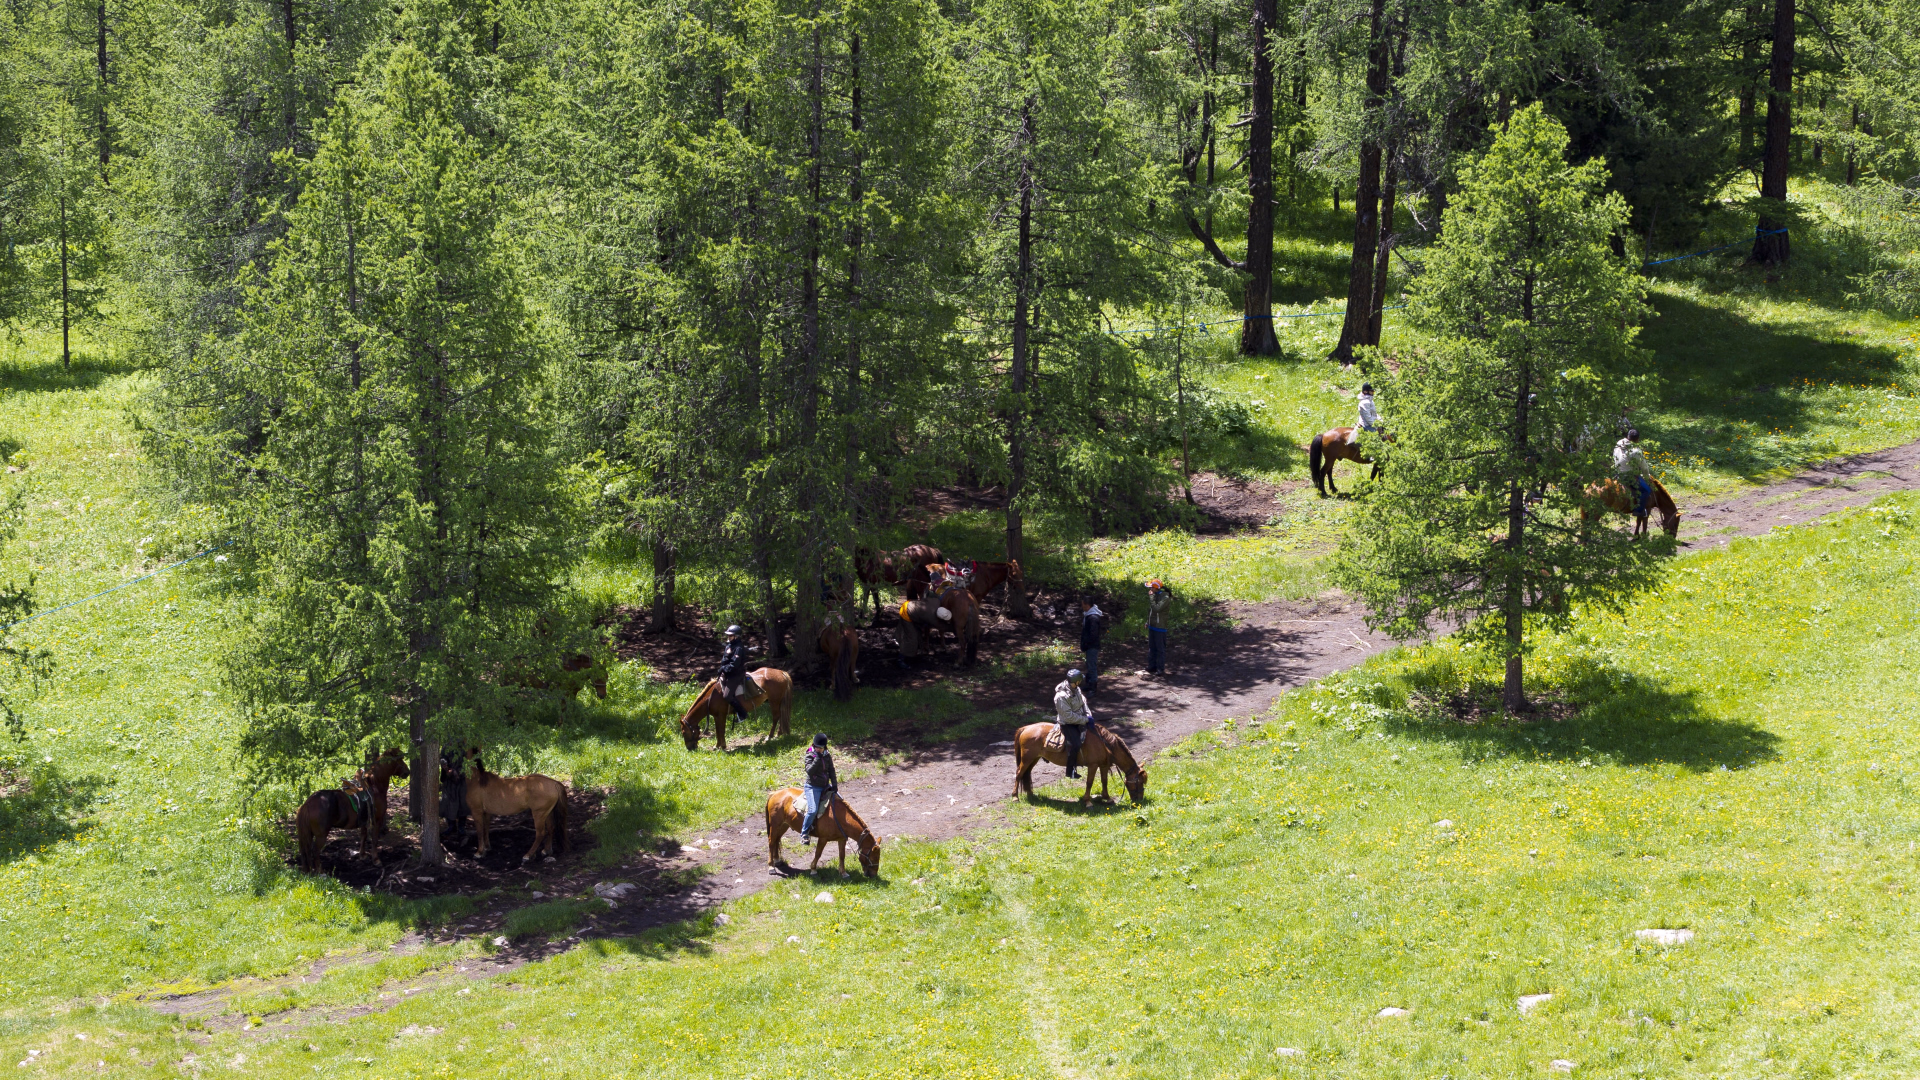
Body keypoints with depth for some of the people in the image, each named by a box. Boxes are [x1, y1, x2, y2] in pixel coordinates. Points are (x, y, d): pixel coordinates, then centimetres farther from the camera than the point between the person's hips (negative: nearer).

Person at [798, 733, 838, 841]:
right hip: (813, 787, -6)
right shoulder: (810, 756, -9)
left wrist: (834, 785, -3)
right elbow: (809, 771, -22)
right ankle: (804, 833, -9)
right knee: (813, 810, -22)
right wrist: (817, 759, -27)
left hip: (825, 786, 6)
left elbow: (831, 771, 8)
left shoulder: (827, 756, 6)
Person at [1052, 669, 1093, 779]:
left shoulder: (1076, 689, -2)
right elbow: (1069, 716, -27)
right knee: (1074, 745, -22)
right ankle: (1070, 771, -7)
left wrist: (1088, 715, -5)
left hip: (1079, 720, 9)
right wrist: (1085, 720, -22)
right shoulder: (1061, 696, -29)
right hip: (1067, 724, -9)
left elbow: (1083, 702, 12)